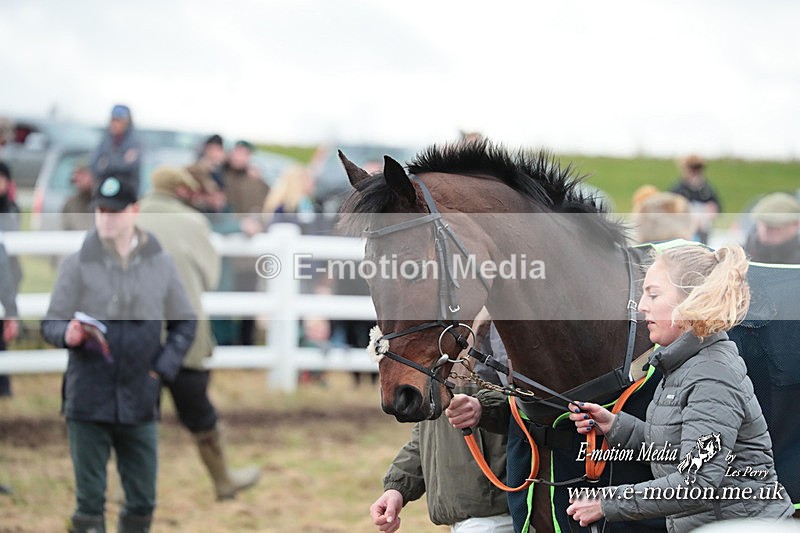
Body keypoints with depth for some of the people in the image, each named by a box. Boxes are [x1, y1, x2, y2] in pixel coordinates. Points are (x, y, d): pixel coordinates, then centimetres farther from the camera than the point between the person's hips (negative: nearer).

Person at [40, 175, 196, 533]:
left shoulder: (160, 264, 5)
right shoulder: (77, 264, 0)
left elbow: (184, 324, 14)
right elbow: (50, 324, 2)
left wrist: (163, 368, 0)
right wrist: (68, 335, -21)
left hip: (140, 403, 2)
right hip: (88, 401, -2)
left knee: (142, 499, 7)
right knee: (89, 500, -2)